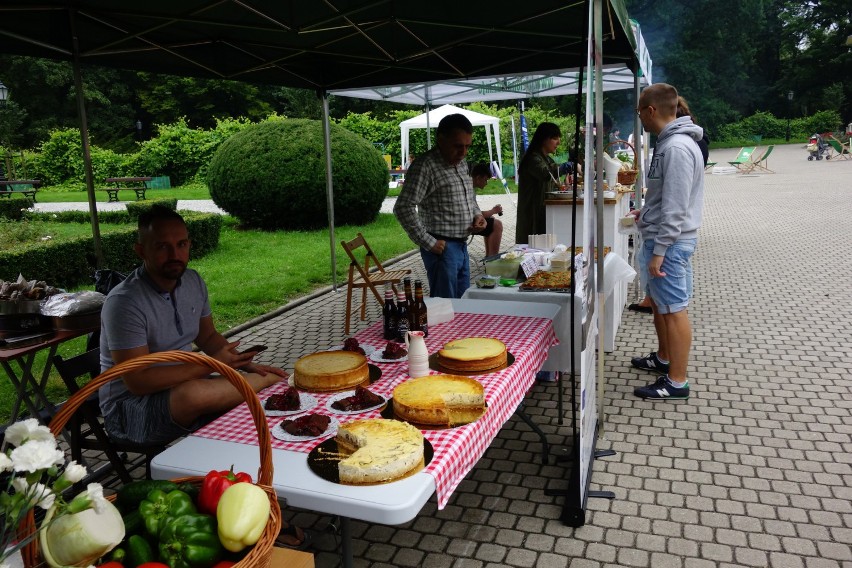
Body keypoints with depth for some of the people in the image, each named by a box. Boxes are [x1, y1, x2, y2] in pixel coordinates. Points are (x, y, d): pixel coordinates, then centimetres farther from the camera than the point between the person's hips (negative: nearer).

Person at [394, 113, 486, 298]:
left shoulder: (462, 163, 12)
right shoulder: (425, 165, -15)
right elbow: (404, 208, -21)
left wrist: (477, 214, 6)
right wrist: (428, 243, -19)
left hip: (462, 246, 9)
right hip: (442, 248, -8)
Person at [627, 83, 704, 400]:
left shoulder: (677, 148, -20)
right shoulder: (669, 142, 11)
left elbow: (676, 208, -23)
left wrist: (659, 251, -22)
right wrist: (647, 212, 22)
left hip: (670, 242, -10)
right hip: (661, 237, 10)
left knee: (674, 309, -2)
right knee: (657, 301, 21)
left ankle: (677, 381, 8)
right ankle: (664, 358, 38)